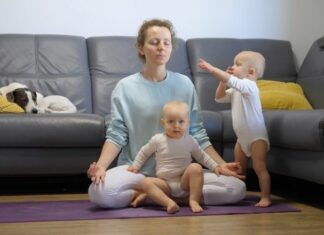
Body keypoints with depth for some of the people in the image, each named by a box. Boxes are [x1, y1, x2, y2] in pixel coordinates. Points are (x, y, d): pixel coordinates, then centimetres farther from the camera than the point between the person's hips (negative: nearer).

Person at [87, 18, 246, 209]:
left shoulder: (184, 84, 6)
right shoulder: (126, 87, 0)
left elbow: (197, 133, 6)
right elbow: (116, 134, -4)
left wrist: (220, 165, -5)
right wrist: (101, 166, -21)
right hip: (137, 169, -2)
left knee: (237, 188, -19)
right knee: (99, 191, -33)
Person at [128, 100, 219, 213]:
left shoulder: (190, 141, 3)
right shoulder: (157, 140, -1)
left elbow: (201, 156, 17)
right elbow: (144, 153, 17)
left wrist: (215, 167, 8)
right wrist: (135, 166, 15)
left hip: (184, 183, 0)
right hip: (165, 184, 0)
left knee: (196, 168, -28)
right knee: (147, 182, -28)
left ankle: (194, 200, -24)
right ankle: (169, 203, -43)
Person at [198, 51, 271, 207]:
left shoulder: (249, 85, -18)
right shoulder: (236, 90, 10)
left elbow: (231, 80, -34)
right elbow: (219, 98, 10)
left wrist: (211, 69, -34)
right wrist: (223, 80, -2)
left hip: (257, 137, -9)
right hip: (242, 137, 9)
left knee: (260, 168, -11)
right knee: (239, 169, 13)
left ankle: (265, 198, -9)